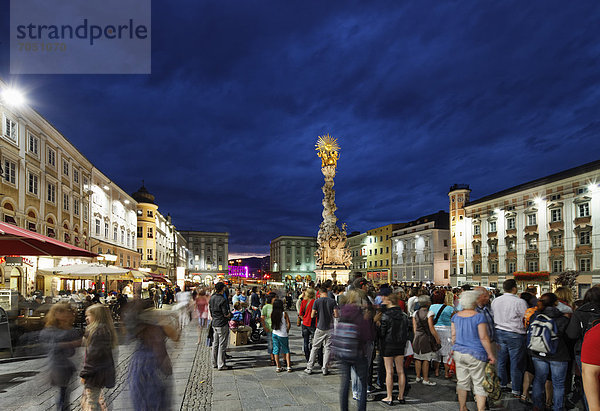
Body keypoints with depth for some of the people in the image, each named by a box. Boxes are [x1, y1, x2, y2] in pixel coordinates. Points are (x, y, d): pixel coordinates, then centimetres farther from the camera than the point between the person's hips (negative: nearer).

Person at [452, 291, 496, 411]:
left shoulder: (456, 316, 3)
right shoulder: (479, 317, -13)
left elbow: (453, 335, 8)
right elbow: (484, 338, -13)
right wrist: (491, 354, -6)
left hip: (459, 353, 5)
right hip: (475, 354, -5)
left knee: (462, 382, 15)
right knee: (479, 384, 4)